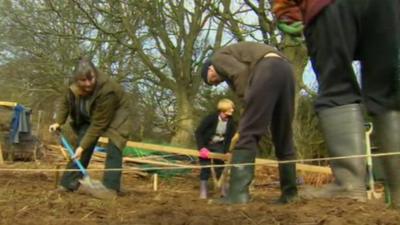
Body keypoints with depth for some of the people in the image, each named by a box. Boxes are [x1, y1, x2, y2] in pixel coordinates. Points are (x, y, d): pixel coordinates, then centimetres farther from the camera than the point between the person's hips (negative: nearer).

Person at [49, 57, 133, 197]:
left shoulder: (107, 90, -41)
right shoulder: (74, 88, -24)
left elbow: (98, 124, -36)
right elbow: (65, 103, -2)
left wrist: (83, 146, -35)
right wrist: (58, 122, -15)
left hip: (115, 114, -5)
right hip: (89, 116, 5)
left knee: (113, 147, -22)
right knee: (82, 144, -6)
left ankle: (111, 187, -19)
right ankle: (68, 184, 1)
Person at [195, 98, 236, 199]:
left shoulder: (230, 122, -13)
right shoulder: (211, 118, -26)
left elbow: (230, 138, -3)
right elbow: (198, 132, -24)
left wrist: (226, 151, -12)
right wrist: (201, 148, -30)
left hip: (218, 146, 4)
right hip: (206, 145, -4)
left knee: (220, 166, 4)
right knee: (206, 168, -7)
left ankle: (224, 191, 11)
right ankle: (203, 192, 0)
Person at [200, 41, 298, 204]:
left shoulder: (218, 57, 16)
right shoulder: (232, 59, 39)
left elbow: (241, 72, -5)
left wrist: (247, 103, -4)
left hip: (268, 69, -9)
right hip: (285, 69, 9)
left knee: (248, 133, -10)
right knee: (283, 138, 12)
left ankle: (238, 192, -15)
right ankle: (289, 192, 14)